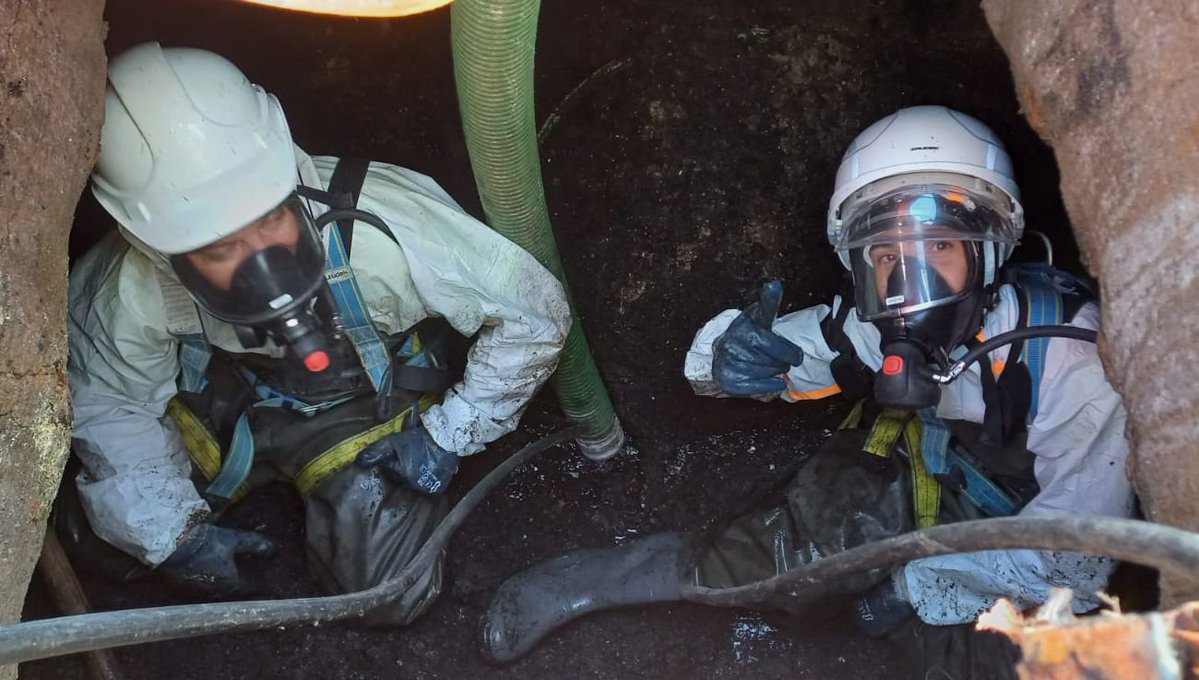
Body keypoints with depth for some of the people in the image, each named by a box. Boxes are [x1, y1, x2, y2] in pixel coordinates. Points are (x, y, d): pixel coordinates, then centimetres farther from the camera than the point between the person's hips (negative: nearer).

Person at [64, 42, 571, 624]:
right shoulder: (133, 290, -30)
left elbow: (536, 314, -27)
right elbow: (106, 403, -9)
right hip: (230, 398, 3)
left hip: (372, 403, -3)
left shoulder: (380, 230, -40)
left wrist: (447, 435, -23)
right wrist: (174, 531, -15)